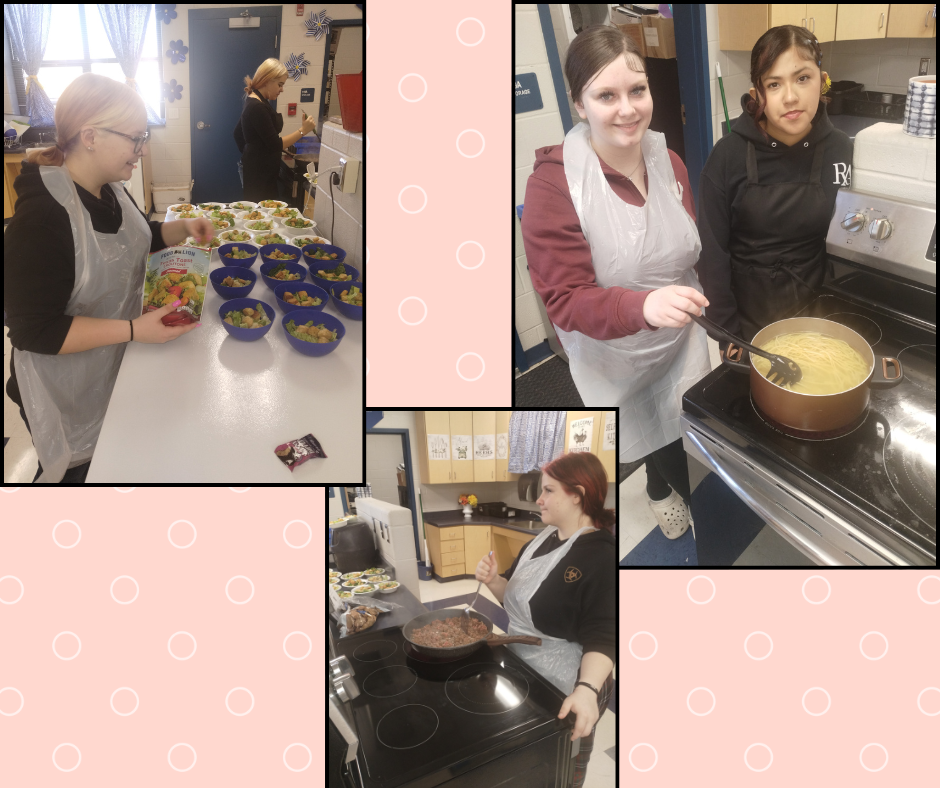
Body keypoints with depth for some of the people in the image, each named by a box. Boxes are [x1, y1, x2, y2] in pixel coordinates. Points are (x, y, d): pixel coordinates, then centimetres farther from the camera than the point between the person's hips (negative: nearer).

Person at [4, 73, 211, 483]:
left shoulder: (109, 190, -3)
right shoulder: (41, 216, -30)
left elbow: (141, 235, 18)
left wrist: (183, 228, -3)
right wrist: (135, 329, -33)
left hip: (116, 367, 8)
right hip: (67, 395, -8)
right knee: (74, 472, 15)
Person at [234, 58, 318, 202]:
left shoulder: (254, 102, 13)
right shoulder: (257, 107, -18)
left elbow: (238, 132, 22)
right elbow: (275, 145, -20)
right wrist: (302, 130, -16)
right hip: (259, 172, -10)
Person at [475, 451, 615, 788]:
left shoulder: (602, 556, -24)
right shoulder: (543, 539, 2)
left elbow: (602, 636, -27)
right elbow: (517, 596, 11)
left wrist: (587, 690, -42)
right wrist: (492, 580, -10)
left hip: (563, 692, -7)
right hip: (521, 673, 7)